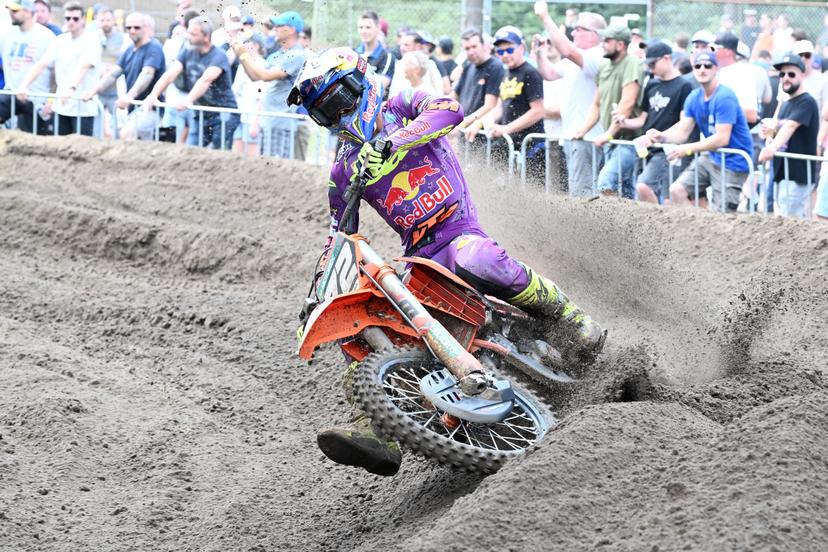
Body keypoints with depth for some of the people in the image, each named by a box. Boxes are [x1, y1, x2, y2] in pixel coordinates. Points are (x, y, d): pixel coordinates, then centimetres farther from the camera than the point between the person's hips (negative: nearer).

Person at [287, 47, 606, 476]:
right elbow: (337, 240, 21)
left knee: (474, 262, -40)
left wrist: (392, 144, -31)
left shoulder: (405, 108, 6)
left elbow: (450, 110, -17)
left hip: (460, 231, -6)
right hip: (417, 259, 6)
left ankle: (569, 317, -19)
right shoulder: (344, 170, 19)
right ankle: (376, 432, -24)